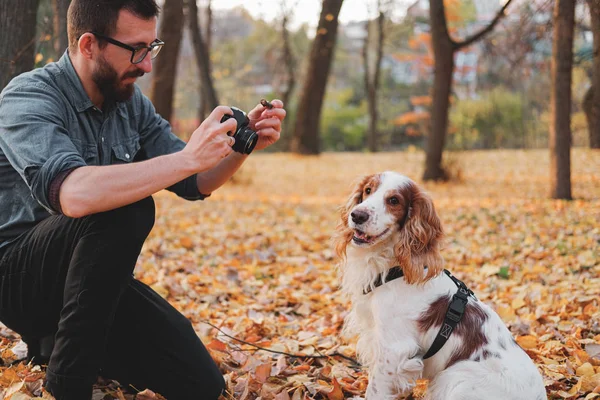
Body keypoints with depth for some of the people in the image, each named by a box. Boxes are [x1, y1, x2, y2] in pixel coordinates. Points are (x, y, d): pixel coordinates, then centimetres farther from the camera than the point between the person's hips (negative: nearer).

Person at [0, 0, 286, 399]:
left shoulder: (131, 102, 2)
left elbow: (195, 184, 3)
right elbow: (73, 194, -40)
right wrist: (188, 157, -40)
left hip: (97, 279, 7)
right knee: (127, 210, -33)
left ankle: (59, 339, 17)